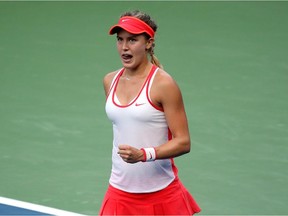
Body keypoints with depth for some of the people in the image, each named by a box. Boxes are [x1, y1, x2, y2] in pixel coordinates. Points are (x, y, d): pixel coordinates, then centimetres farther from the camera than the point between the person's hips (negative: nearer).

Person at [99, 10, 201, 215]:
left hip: (161, 196, -4)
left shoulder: (163, 84, -12)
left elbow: (183, 142, -15)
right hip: (120, 193, 4)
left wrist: (143, 155, -28)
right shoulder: (110, 81, 6)